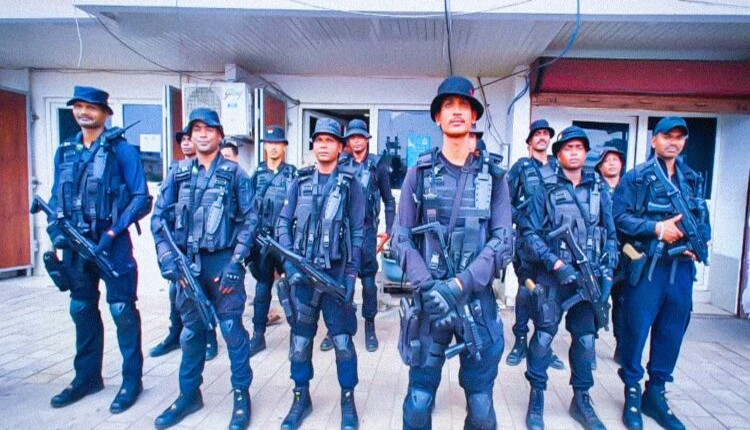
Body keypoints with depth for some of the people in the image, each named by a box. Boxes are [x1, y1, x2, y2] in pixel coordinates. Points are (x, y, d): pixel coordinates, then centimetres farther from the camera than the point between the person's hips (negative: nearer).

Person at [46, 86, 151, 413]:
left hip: (111, 244, -6)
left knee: (122, 311, 0)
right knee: (82, 310, 15)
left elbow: (141, 199, -12)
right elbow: (56, 197, 16)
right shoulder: (64, 152, 12)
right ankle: (87, 377, 31)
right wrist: (56, 230, -1)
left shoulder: (122, 150, -7)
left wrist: (112, 233, -17)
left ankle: (131, 380, 14)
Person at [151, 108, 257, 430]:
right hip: (187, 261, 3)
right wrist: (167, 256, -5)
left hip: (223, 261, -3)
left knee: (231, 328, 0)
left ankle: (241, 394, 16)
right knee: (191, 330, 14)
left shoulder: (234, 173, 0)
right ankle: (189, 394, 29)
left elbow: (249, 220, -3)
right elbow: (159, 217, 7)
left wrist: (236, 262, -11)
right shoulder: (178, 172, 8)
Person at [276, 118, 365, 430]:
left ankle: (348, 401, 22)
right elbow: (283, 225, 5)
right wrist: (290, 265, -7)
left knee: (342, 340, 3)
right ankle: (301, 398, 29)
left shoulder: (350, 184, 2)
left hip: (336, 273, -2)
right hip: (301, 272, 3)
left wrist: (351, 274, -8)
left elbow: (357, 232, -1)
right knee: (299, 339, 11)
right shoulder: (299, 182, 8)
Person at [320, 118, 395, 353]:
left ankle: (370, 327, 17)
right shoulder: (341, 164, 7)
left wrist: (388, 230, -1)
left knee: (368, 280, 3)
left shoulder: (378, 166, 3)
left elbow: (389, 200, 5)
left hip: (366, 229, -2)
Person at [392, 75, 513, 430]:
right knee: (419, 401, 8)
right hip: (428, 300, 0)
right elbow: (401, 239, -2)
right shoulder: (419, 173, 2)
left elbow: (502, 242, -4)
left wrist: (459, 285, -17)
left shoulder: (493, 175, 4)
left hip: (478, 300, 1)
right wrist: (428, 286, -17)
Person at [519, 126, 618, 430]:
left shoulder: (599, 191, 11)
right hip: (553, 277, -3)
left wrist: (607, 273, 0)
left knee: (586, 339, 9)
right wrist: (556, 263, -14)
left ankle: (581, 400, 27)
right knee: (543, 337, -1)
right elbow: (529, 232, -5)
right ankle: (536, 398, 16)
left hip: (588, 278, 4)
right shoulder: (546, 191, 0)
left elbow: (610, 236, 12)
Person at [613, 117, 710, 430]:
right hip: (647, 267, -5)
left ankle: (655, 394, 28)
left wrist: (698, 244, -1)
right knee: (636, 330, 2)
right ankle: (632, 393, 20)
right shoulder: (636, 178, -2)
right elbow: (620, 218, -10)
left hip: (682, 267, 5)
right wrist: (656, 228, -18)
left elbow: (704, 220, 17)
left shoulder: (693, 180, 14)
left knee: (672, 332, 12)